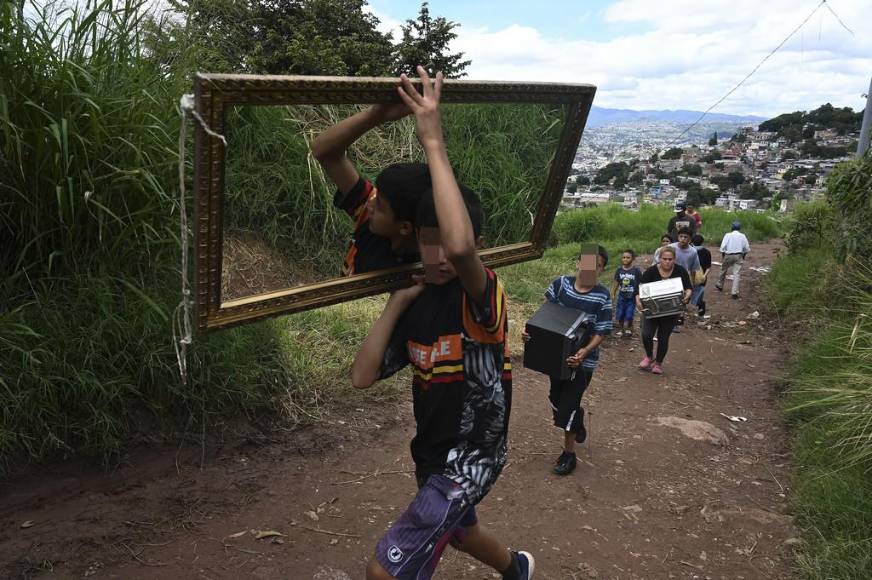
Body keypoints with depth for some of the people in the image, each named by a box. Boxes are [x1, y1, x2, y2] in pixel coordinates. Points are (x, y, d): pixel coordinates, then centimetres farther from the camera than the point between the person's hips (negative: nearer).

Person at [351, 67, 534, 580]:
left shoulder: (483, 295, -23)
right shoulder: (419, 304, -3)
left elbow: (461, 246, -48)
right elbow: (363, 376, -8)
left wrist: (434, 142, -42)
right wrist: (398, 301, -13)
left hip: (472, 458, -8)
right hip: (433, 452, 8)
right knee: (457, 530, 33)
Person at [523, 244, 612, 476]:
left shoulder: (602, 296, -15)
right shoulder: (561, 283, -7)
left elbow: (602, 332, -14)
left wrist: (584, 351, -31)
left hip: (582, 360, -4)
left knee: (567, 407, -1)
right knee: (557, 399, 19)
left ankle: (569, 453, 21)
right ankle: (578, 423, 52)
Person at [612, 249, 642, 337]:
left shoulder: (636, 270, -11)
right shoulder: (619, 270, -2)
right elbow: (616, 283, 7)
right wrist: (613, 295, 9)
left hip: (632, 297, -3)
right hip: (621, 296, 3)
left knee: (629, 315, 2)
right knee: (619, 315, 6)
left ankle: (629, 328, 26)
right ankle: (620, 329, 24)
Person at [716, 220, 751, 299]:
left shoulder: (728, 235, -4)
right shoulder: (742, 236, 3)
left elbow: (723, 247, -8)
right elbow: (747, 248, 5)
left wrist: (722, 257, 2)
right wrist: (743, 256, 18)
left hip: (728, 255, -1)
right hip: (738, 256, 1)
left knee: (723, 271, 21)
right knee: (737, 274, -1)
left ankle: (720, 285, 38)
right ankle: (734, 292, -6)